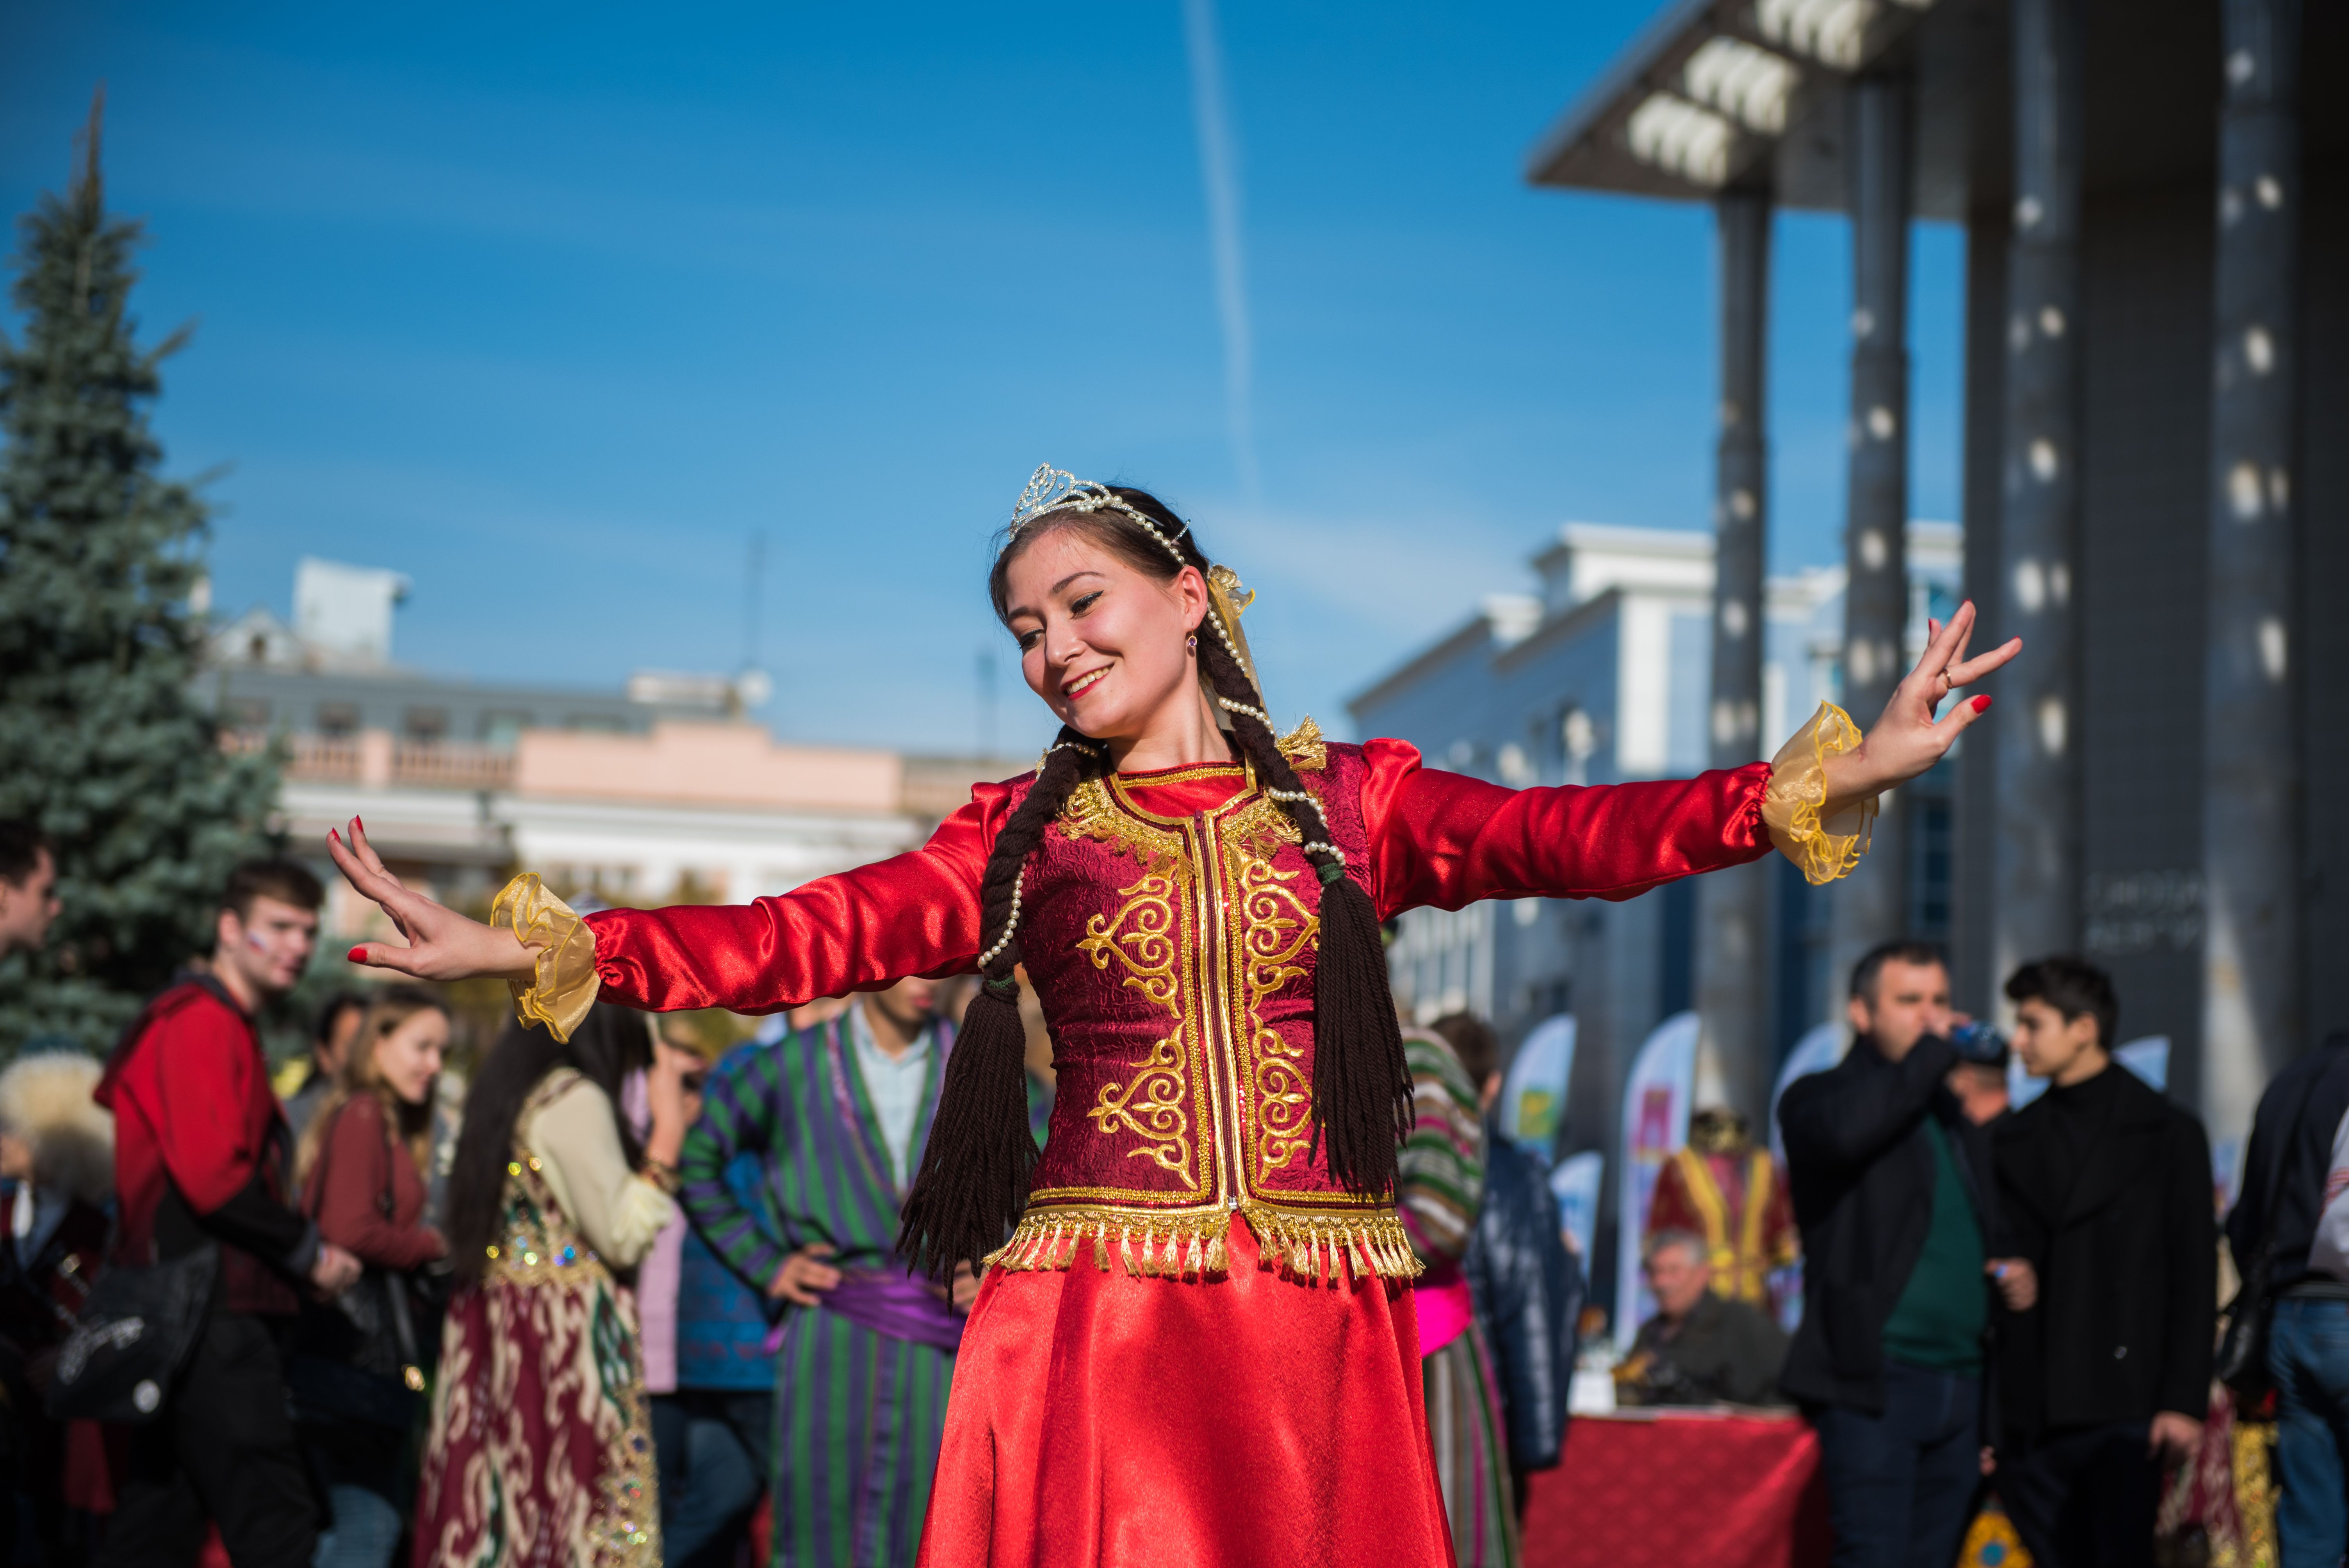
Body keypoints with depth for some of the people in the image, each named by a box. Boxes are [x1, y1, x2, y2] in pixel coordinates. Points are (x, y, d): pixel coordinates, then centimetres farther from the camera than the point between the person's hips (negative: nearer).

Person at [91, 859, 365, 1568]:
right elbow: (212, 1174, -19)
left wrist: (295, 1247, 13)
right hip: (212, 1314, -11)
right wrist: (309, 1251, -10)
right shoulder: (204, 1023, -10)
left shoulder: (225, 1027, 22)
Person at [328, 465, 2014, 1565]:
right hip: (1092, 1326, 0)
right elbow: (805, 938, 0)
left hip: (1320, 1335, 0)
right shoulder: (1022, 834, 10)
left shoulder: (1351, 802, 8)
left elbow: (1575, 837, -3)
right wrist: (524, 950, -11)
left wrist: (1824, 780, -16)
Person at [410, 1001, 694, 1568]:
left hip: (494, 1318, 9)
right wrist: (667, 1133, -7)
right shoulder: (575, 1100, -12)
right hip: (564, 1325, -9)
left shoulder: (503, 1093, 13)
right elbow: (621, 1236, -12)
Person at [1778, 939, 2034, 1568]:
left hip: (1961, 1385, 7)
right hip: (1876, 1382, -7)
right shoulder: (1820, 1096, 0)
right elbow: (1845, 1131, -26)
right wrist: (1933, 1051, -14)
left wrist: (2010, 1271, 9)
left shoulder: (1956, 1120, 21)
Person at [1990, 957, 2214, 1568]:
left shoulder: (2167, 1134, 3)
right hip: (2029, 1415, 4)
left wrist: (2184, 1401, -8)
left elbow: (2195, 1277, 0)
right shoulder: (2013, 1139, 14)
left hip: (2122, 1407, -4)